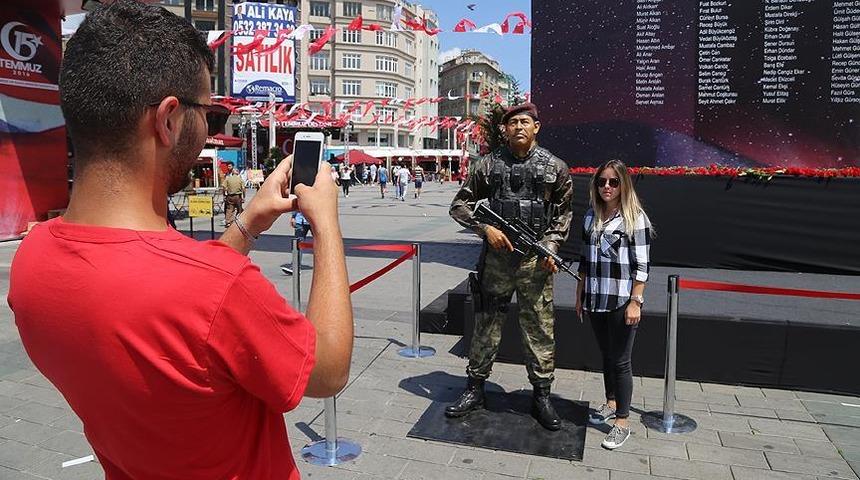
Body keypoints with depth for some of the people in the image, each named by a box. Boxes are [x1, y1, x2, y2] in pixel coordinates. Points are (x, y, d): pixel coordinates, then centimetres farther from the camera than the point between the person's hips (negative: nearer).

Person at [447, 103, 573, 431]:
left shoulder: (554, 167, 4)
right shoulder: (489, 164, 3)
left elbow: (564, 213, 10)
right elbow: (460, 205, 7)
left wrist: (551, 245, -5)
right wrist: (486, 228, -8)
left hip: (536, 259, 0)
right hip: (496, 256, 1)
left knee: (540, 329, 6)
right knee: (486, 324, 10)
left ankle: (542, 395, 21)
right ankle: (475, 389, 24)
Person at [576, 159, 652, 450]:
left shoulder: (635, 218, -8)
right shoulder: (591, 216, 9)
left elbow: (641, 265, -10)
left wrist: (635, 302, -15)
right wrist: (580, 294, 14)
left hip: (622, 301, -5)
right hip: (596, 299, 5)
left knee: (620, 360, 0)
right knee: (606, 355, 18)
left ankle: (622, 423, 10)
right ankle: (611, 402, 37)